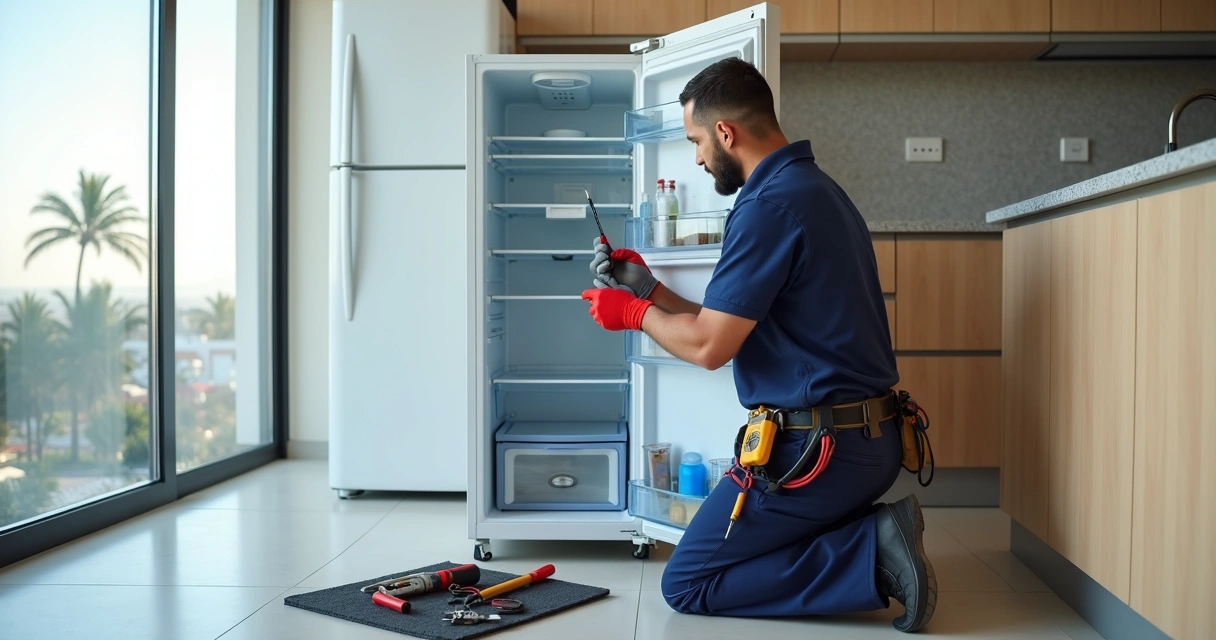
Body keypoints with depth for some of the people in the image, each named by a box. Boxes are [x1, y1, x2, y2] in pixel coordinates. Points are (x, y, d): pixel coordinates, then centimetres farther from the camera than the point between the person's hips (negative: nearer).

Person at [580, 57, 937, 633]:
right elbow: (736, 323, 16)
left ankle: (869, 554, -8)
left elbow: (709, 345, -18)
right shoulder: (814, 187, 13)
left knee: (686, 585, 2)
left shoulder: (771, 204, -19)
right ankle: (871, 537, 6)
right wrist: (651, 291, 15)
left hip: (816, 447, -10)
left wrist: (636, 313, 0)